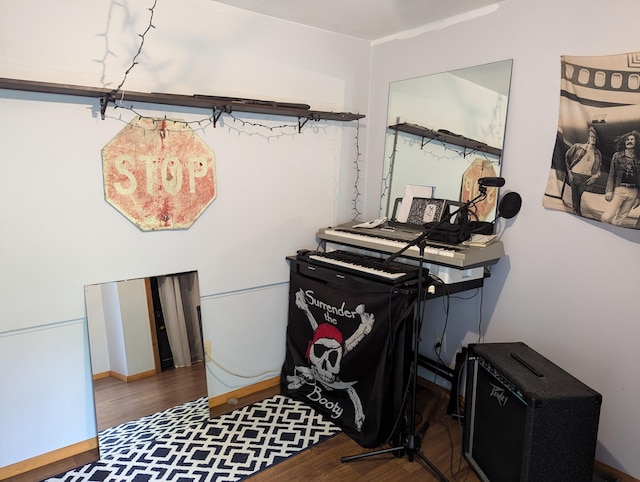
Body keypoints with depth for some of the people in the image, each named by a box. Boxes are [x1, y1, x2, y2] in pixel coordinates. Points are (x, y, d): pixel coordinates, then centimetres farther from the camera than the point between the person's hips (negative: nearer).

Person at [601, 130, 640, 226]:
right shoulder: (617, 155, 6)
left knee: (620, 219, 3)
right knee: (606, 217, -16)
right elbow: (611, 174, 4)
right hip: (619, 189, -2)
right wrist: (609, 190, -8)